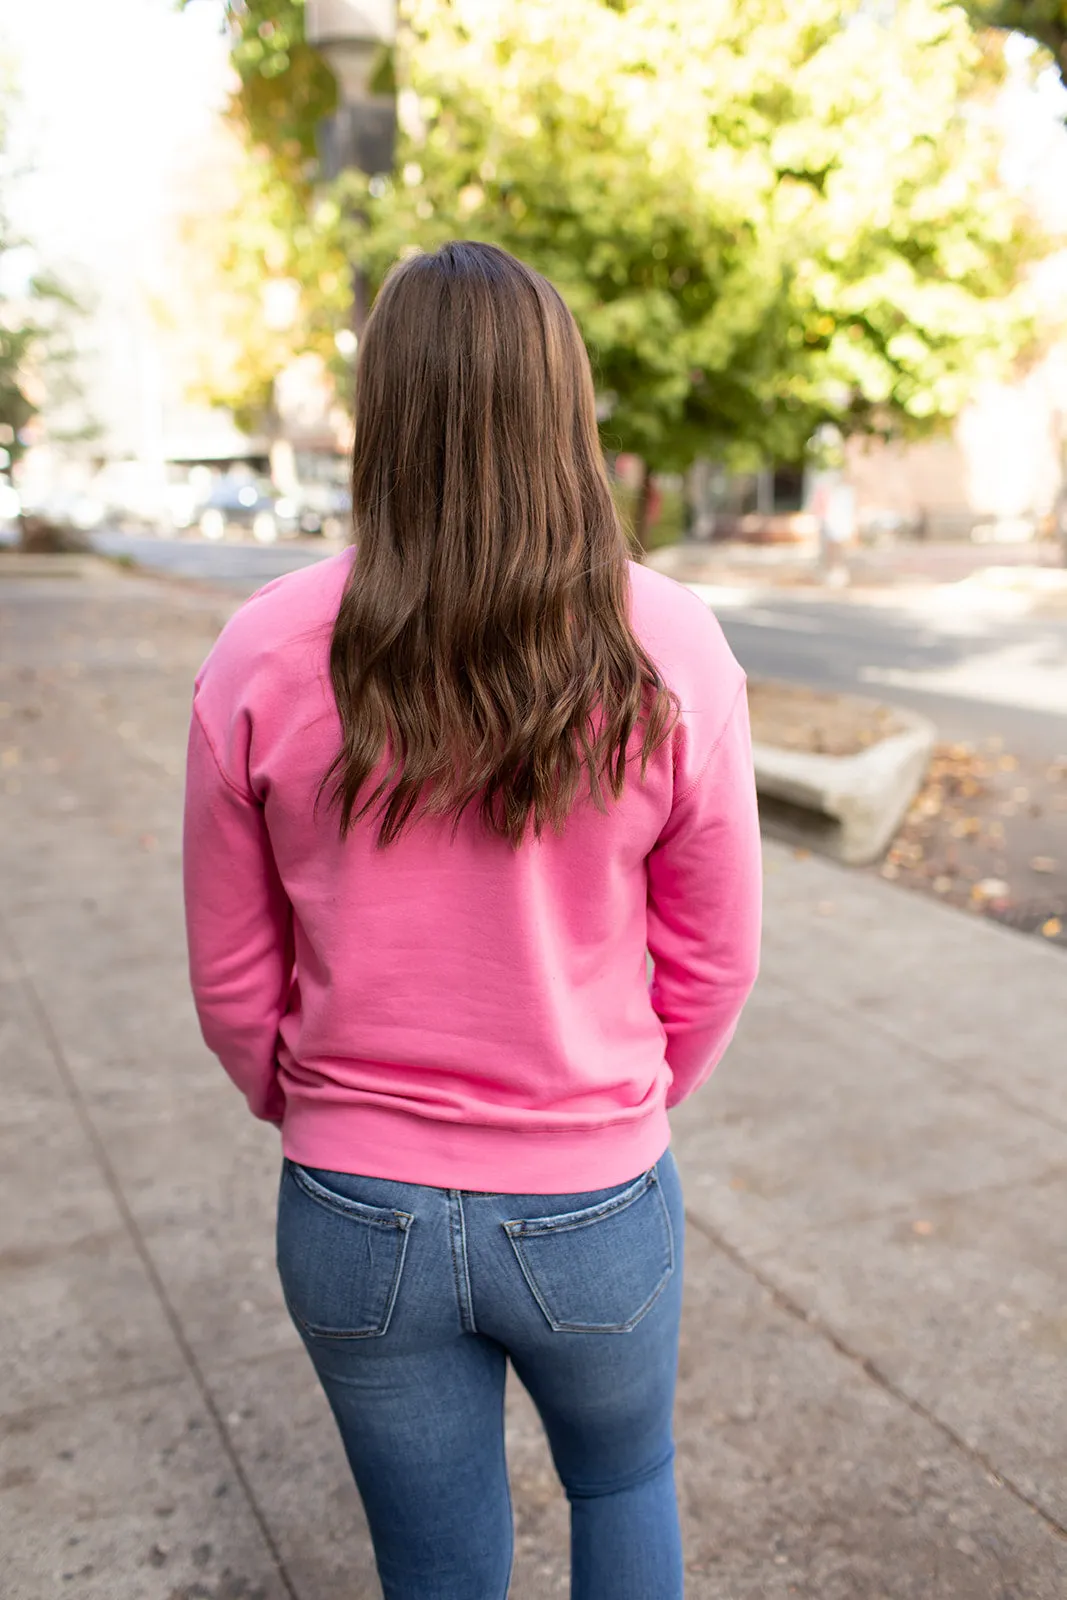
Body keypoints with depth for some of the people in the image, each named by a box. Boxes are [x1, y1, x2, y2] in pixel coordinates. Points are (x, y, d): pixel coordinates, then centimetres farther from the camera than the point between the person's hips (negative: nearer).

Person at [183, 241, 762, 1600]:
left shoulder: (265, 655, -14)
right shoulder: (669, 648, -15)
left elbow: (232, 981, -4)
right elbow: (714, 961, -6)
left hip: (357, 1223, 1)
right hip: (593, 1208, 0)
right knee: (623, 1484, 31)